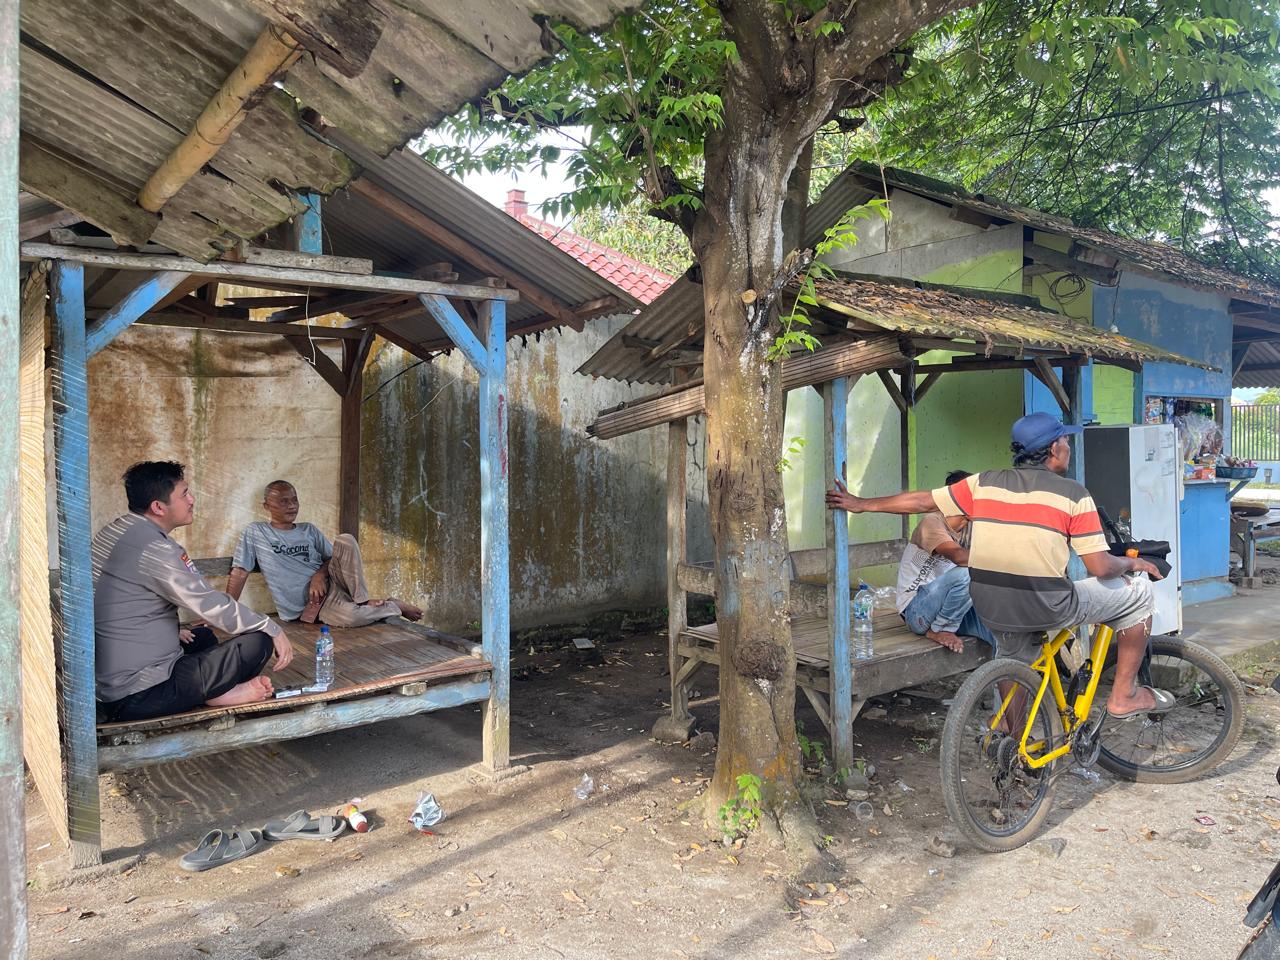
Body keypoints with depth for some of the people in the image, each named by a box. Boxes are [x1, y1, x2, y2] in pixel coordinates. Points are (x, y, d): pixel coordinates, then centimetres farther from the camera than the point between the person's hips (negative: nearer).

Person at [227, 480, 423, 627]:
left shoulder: (309, 530, 12)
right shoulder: (255, 532, 1)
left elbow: (333, 557, 15)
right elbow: (239, 573, -1)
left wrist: (319, 574, -8)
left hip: (329, 584, 4)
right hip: (308, 606, -4)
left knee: (345, 540, -22)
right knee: (352, 616, -36)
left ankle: (363, 601, -16)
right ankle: (393, 606, -6)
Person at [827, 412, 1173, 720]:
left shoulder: (985, 482, 7)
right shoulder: (1073, 493, -4)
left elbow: (922, 500, 10)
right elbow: (1100, 568, -6)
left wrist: (860, 504, 20)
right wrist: (1132, 563, 16)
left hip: (991, 608, 5)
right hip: (1047, 607, -5)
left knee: (1014, 658, 35)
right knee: (1139, 592, 14)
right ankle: (1124, 695, 21)